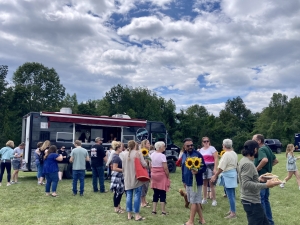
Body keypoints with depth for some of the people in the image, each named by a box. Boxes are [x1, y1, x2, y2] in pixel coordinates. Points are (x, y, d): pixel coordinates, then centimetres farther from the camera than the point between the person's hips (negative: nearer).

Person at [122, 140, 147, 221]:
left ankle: (129, 214, 16)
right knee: (137, 195, 1)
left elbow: (123, 167, 9)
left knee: (129, 195, 10)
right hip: (136, 178, -5)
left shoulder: (125, 154, 5)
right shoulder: (138, 153, -10)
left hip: (127, 178, 5)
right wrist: (146, 164, 9)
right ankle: (137, 215, 4)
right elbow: (144, 165, -14)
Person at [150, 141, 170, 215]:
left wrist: (153, 174, 17)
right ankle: (163, 211, 7)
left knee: (155, 193, 13)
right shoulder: (162, 155, -15)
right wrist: (168, 176, -7)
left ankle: (154, 210, 15)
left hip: (154, 175, 7)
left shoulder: (152, 155, 7)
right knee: (162, 194, 2)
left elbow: (150, 166, 11)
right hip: (162, 176, -7)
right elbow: (165, 168, -17)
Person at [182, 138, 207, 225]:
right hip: (188, 182, 7)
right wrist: (184, 181, 19)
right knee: (196, 201, 15)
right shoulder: (184, 155, 8)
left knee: (194, 202, 1)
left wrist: (197, 171, -31)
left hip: (196, 182, -7)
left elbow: (204, 167, -12)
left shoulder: (198, 154, -13)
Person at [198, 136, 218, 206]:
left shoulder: (212, 148, -3)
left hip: (210, 167, -5)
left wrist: (215, 168, -15)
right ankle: (204, 199, 21)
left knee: (211, 184, -6)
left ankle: (214, 200, 3)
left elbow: (216, 158, -8)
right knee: (204, 183, 11)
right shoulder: (201, 150, 14)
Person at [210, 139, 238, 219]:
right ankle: (232, 210, 27)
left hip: (228, 175, -9)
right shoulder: (234, 153, 9)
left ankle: (233, 213, 3)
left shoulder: (226, 154, -18)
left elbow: (221, 168, -19)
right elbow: (235, 164, 15)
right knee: (232, 194, 17)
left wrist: (215, 175, -12)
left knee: (230, 195, -3)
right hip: (233, 173, 9)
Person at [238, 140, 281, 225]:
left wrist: (258, 179, 17)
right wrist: (265, 185, -29)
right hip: (252, 202, -11)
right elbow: (246, 184, -29)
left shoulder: (244, 161, 11)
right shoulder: (248, 163, -22)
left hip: (251, 200, 11)